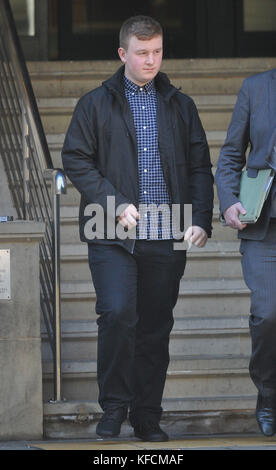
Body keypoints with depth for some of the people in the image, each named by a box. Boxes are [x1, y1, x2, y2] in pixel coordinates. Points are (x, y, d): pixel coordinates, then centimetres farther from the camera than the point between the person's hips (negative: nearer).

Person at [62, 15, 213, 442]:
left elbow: (199, 168, 12)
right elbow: (75, 160, 1)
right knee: (117, 313, -18)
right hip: (112, 237, -3)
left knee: (156, 327, 6)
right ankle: (114, 407, -3)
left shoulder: (180, 106, 14)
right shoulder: (96, 104, 6)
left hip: (167, 238, 3)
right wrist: (115, 204, -10)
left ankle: (148, 418, 15)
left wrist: (201, 221, -2)